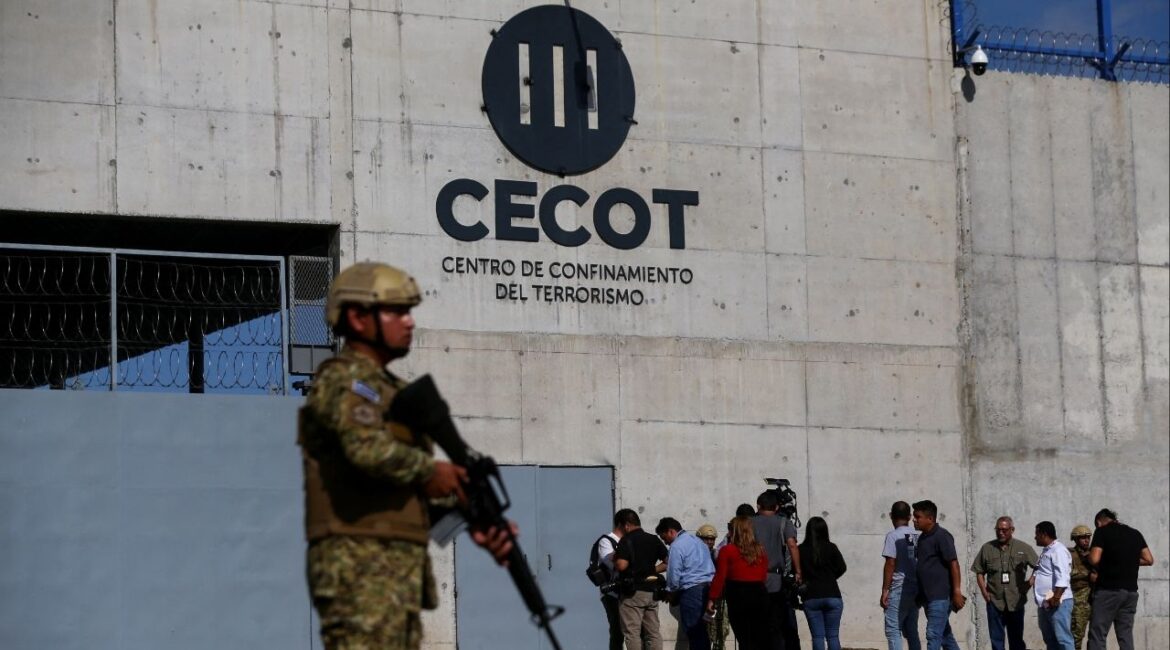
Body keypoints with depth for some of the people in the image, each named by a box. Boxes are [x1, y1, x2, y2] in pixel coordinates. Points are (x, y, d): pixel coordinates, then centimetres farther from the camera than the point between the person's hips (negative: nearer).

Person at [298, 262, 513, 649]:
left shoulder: (392, 389, 22)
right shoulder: (343, 378, -8)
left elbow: (427, 490, 22)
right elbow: (369, 450, -28)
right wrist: (429, 470, -11)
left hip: (400, 568, 10)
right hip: (361, 564, -10)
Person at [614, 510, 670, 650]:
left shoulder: (626, 541, -9)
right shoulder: (653, 540, 10)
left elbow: (621, 565, -20)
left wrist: (614, 558, 0)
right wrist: (652, 570, 13)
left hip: (632, 592, -6)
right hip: (651, 591, 6)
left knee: (632, 633, -4)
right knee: (653, 632, 9)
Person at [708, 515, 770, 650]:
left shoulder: (727, 551, -6)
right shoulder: (761, 550, 7)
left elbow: (719, 577, -8)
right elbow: (764, 576, 9)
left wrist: (712, 599, -4)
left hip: (737, 596, -4)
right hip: (759, 594, 4)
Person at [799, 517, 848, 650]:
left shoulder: (801, 550, -3)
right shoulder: (831, 548, -3)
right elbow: (841, 568, -3)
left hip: (811, 598, 0)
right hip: (832, 595, 0)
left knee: (817, 637, 2)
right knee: (833, 636, 6)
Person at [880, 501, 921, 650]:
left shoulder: (893, 536, -9)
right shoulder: (918, 536, 9)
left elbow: (890, 564, -13)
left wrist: (884, 590, -9)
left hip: (898, 589, -6)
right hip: (916, 589, 6)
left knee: (893, 630, -5)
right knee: (912, 630, 12)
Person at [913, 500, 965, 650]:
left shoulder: (941, 536, -12)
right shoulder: (922, 537, 15)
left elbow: (954, 564, -16)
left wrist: (957, 592, -20)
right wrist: (920, 595, 22)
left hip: (940, 596, -9)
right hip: (928, 596, 9)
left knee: (933, 635, -13)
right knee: (945, 635, 14)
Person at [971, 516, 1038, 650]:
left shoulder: (1023, 548, 0)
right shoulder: (987, 548, 4)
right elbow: (979, 572, 10)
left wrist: (1029, 583, -5)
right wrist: (984, 591, -2)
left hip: (1016, 602, -1)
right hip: (994, 601, 1)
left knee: (1016, 639, 7)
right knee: (996, 639, 2)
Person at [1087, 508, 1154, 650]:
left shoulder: (1102, 532, -3)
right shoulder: (1135, 533, 13)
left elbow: (1094, 559, -12)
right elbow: (1149, 560, 11)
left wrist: (1087, 556, 9)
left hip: (1108, 590, -5)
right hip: (1130, 590, 5)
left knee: (1097, 634, -4)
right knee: (1126, 635, 7)